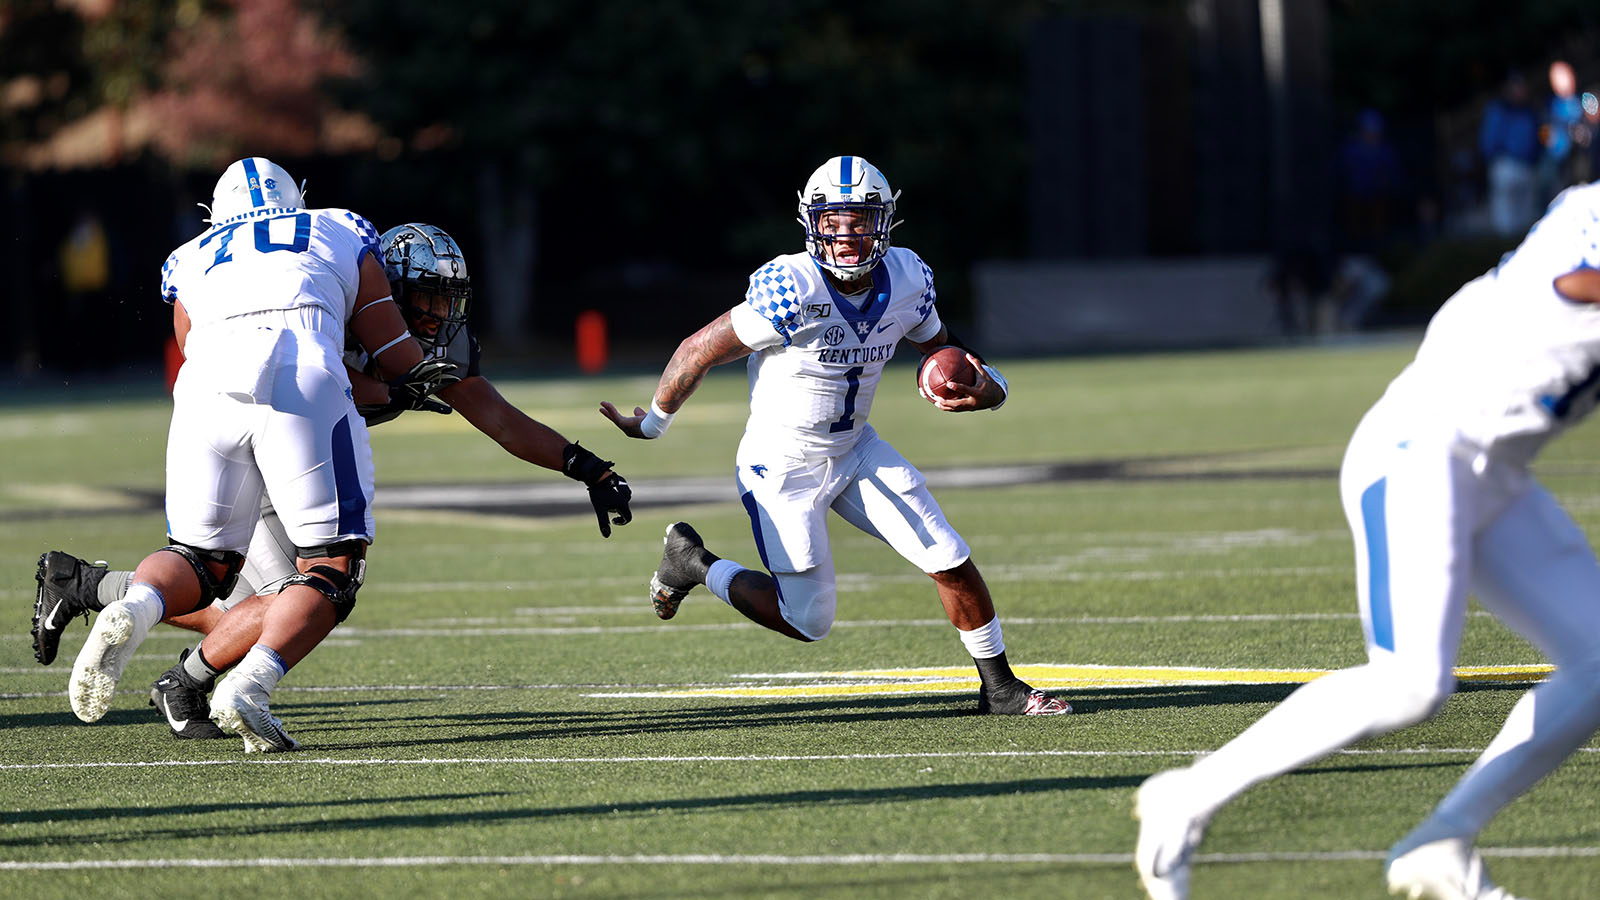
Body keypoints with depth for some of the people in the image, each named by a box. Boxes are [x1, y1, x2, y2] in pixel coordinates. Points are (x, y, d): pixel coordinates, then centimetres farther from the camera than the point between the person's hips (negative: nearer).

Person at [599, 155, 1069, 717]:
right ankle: (693, 564, 24)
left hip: (853, 451, 6)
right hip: (783, 470, -6)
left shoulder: (905, 281, -10)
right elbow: (700, 351, -18)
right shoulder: (791, 291, -30)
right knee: (807, 623, 2)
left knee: (952, 564, 0)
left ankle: (1000, 689, 18)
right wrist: (653, 424, -3)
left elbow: (939, 347, 10)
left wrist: (987, 388, -12)